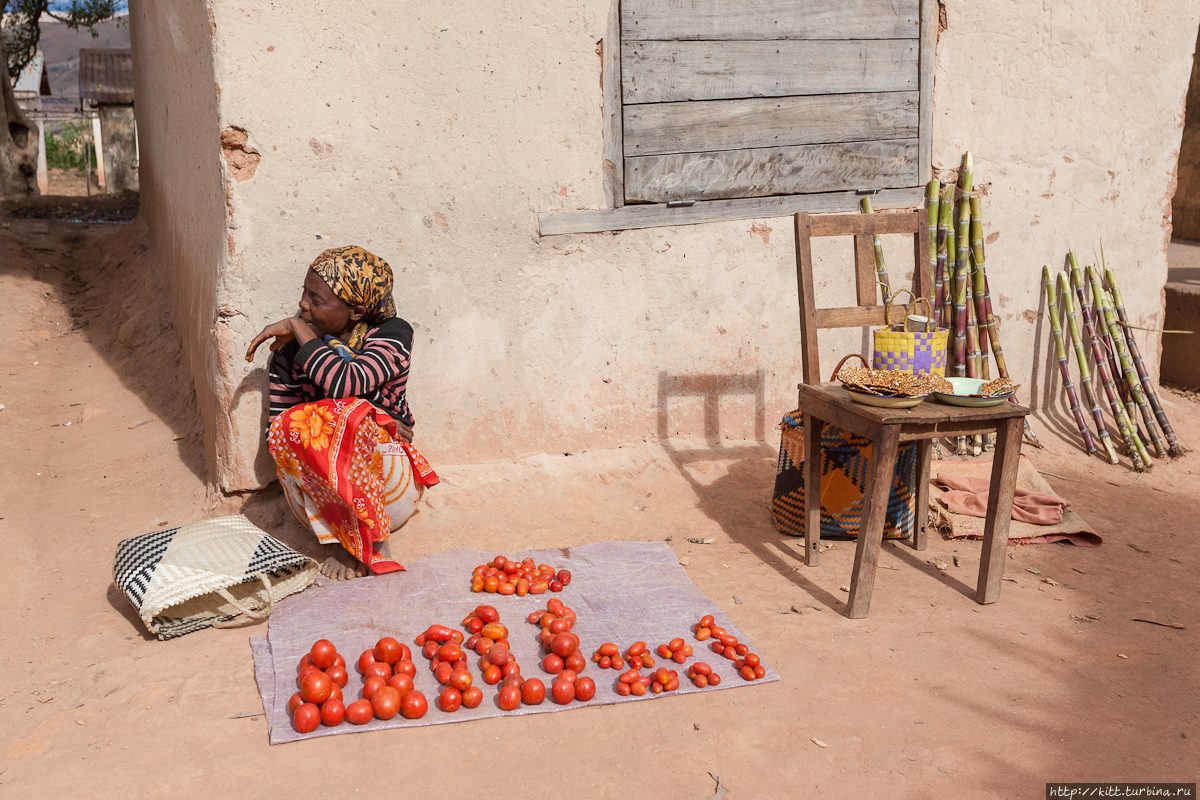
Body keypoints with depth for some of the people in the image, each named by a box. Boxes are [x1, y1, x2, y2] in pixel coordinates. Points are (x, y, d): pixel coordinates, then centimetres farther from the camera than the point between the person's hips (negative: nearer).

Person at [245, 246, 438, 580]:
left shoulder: (392, 334, -6)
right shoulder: (290, 349, 2)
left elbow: (343, 384, -26)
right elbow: (279, 422, -1)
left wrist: (298, 328, -13)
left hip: (391, 486, -2)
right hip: (320, 493, 2)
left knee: (350, 414, -32)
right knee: (287, 429, -29)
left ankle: (373, 536, -20)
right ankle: (349, 538, -21)